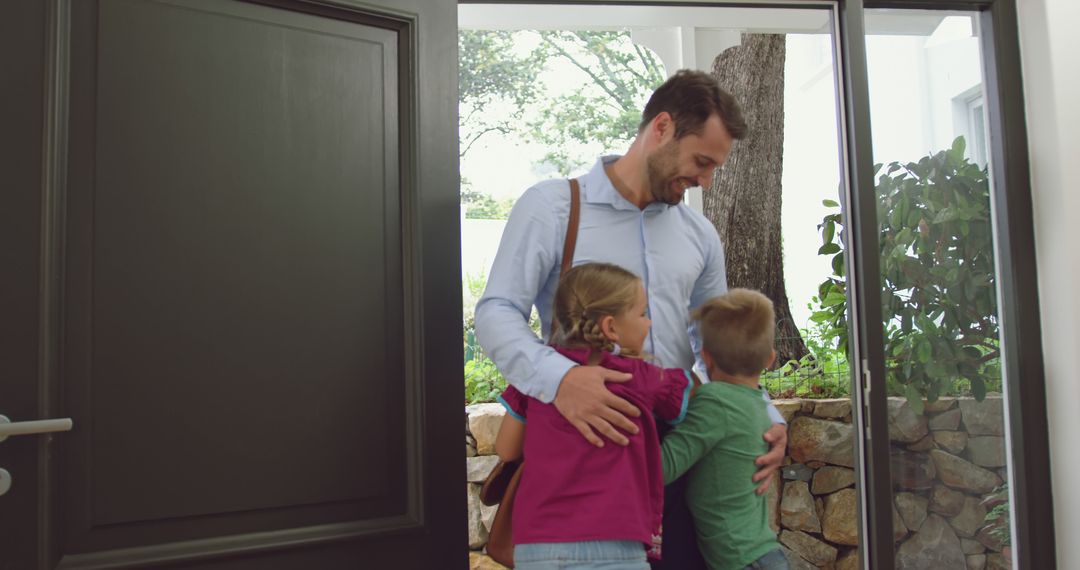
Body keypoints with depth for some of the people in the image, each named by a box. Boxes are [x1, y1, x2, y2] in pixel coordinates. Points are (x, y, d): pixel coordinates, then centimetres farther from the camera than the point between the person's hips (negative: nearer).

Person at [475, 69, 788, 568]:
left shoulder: (700, 235, 14)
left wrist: (768, 418, 4)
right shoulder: (552, 206, -4)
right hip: (584, 453, -4)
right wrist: (557, 377, -29)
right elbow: (497, 313, -11)